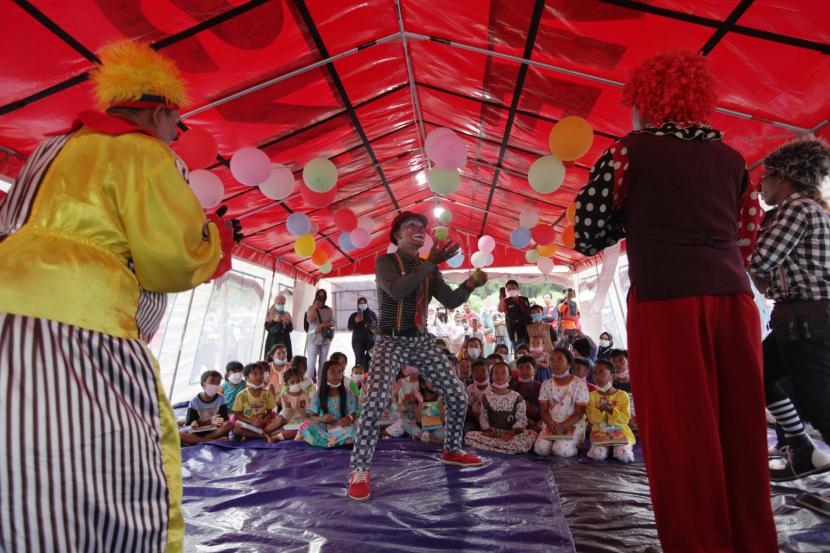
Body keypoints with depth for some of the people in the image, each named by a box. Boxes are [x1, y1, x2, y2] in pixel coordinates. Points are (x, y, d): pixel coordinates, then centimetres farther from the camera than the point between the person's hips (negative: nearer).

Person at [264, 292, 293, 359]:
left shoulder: (287, 315, 9)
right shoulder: (270, 314, 5)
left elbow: (291, 328, 4)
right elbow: (266, 327, -3)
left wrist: (288, 322, -13)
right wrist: (274, 321, -15)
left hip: (284, 341, 2)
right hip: (272, 341, -1)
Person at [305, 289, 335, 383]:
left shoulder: (329, 310, 9)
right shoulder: (311, 308, 5)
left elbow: (333, 323, -1)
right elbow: (310, 320, -11)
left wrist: (322, 325, -15)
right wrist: (315, 307, -13)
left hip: (326, 339, 2)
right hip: (313, 339, -2)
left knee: (322, 363, 5)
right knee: (312, 363, -9)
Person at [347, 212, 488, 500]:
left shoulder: (429, 269, 10)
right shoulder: (385, 261, -5)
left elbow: (450, 301, 0)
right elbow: (397, 290, -25)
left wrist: (470, 284, -20)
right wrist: (431, 262, -28)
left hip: (422, 341, 6)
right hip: (391, 341, -5)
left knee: (458, 397, 6)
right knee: (375, 402, -23)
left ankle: (451, 451, 29)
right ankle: (360, 471, -5)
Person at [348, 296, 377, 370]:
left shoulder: (372, 314, 8)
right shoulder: (354, 315, 7)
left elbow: (377, 325, 13)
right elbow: (350, 327, 2)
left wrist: (374, 329, -9)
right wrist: (355, 321, -15)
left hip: (370, 340, 0)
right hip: (358, 341, 0)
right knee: (359, 359, -13)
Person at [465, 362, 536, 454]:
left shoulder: (517, 397, 4)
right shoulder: (487, 397, 10)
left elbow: (521, 419, 0)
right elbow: (483, 417, 11)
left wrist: (513, 431, -18)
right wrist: (487, 430, -9)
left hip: (511, 435, -1)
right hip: (493, 435, 2)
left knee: (532, 435, -30)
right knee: (469, 436, -25)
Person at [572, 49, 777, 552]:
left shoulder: (631, 150, 3)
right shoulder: (732, 158, 17)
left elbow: (590, 233, 2)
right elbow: (746, 239, 18)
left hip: (666, 298, -5)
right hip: (733, 294, 6)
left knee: (680, 432, 3)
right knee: (740, 430, 14)